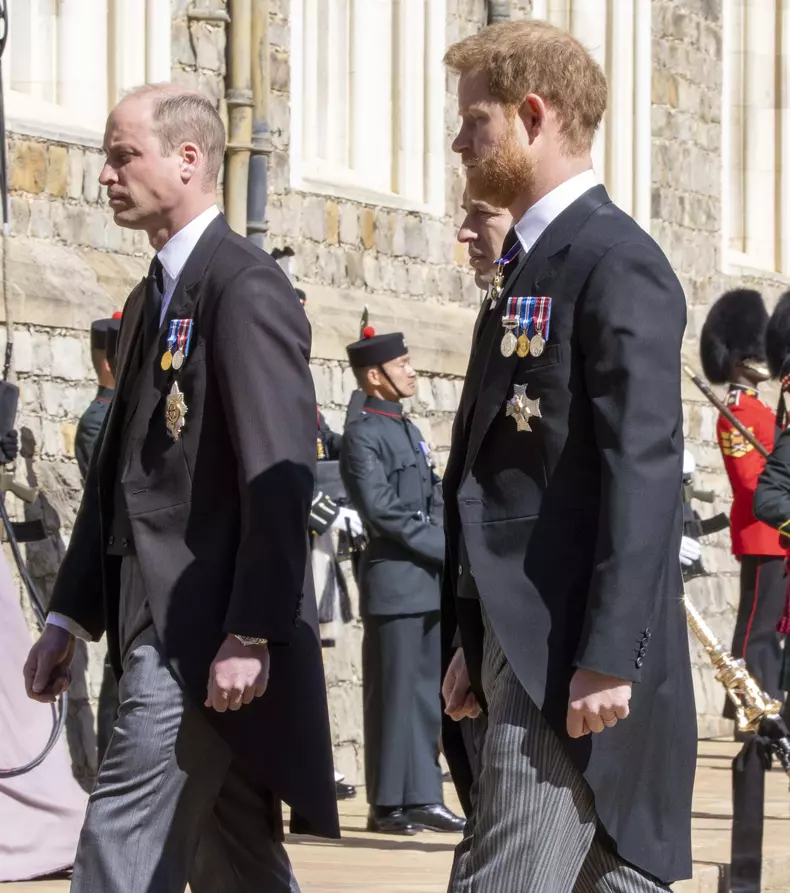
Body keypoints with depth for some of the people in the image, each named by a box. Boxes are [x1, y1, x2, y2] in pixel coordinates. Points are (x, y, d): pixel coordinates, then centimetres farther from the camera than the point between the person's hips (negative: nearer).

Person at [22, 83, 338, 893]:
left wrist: (249, 637, -22)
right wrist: (70, 616, 16)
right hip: (160, 628, 9)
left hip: (206, 632, -9)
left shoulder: (247, 289, -12)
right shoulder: (150, 300, 18)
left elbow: (279, 476, -18)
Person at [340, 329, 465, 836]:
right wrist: (446, 546, -14)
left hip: (430, 581, 8)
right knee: (394, 694, -4)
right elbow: (381, 509, -16)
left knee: (427, 694, 8)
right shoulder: (363, 435, -8)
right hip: (395, 581, -8)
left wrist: (448, 551, 1)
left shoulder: (410, 431, 19)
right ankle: (388, 804, 0)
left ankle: (423, 797, 11)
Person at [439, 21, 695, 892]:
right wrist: (472, 642, 19)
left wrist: (608, 659, -23)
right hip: (523, 650, 10)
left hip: (577, 661, -10)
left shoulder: (617, 263, -11)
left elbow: (645, 471, -18)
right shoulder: (531, 267, 19)